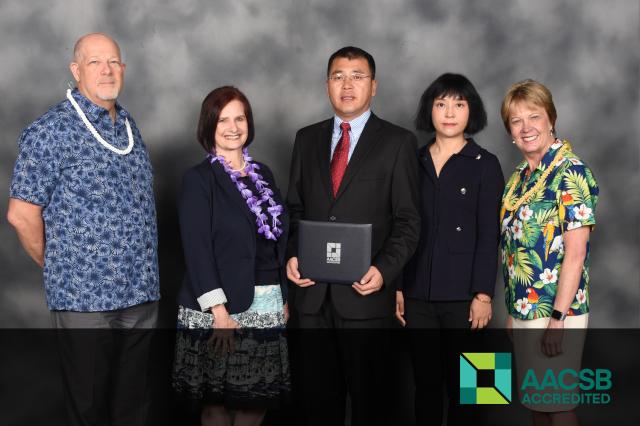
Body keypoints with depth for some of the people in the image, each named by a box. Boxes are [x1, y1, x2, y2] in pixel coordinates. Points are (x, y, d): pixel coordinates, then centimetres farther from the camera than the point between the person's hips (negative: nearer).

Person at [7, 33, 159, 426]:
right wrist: (56, 267, 1)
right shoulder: (51, 131, -10)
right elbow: (22, 214, -10)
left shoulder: (129, 125, 12)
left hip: (142, 293, 6)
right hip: (85, 300, -6)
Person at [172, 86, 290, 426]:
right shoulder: (198, 179, -5)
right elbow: (197, 250, -12)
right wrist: (220, 312, -19)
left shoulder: (263, 174, 13)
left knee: (259, 398, 9)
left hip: (267, 307, 5)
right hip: (221, 307, -5)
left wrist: (284, 298, 9)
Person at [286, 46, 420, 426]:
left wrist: (384, 270, -17)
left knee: (367, 394, 7)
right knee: (318, 393, 12)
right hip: (313, 291, 4)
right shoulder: (307, 139, 12)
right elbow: (296, 208, 14)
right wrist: (293, 255, -3)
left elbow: (408, 220, -3)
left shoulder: (397, 142, -1)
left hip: (365, 293, -3)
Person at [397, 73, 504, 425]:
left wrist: (483, 294, -11)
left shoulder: (485, 165, 0)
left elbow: (489, 236, -4)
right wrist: (397, 286, 5)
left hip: (462, 295, -2)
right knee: (425, 380, 9)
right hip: (418, 293, 3)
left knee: (460, 382, 5)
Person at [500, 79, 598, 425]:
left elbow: (575, 253, -17)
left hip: (554, 311, -8)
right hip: (523, 310, 8)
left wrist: (558, 318, -20)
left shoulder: (571, 172, -13)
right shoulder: (520, 175, 10)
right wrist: (512, 312, 14)